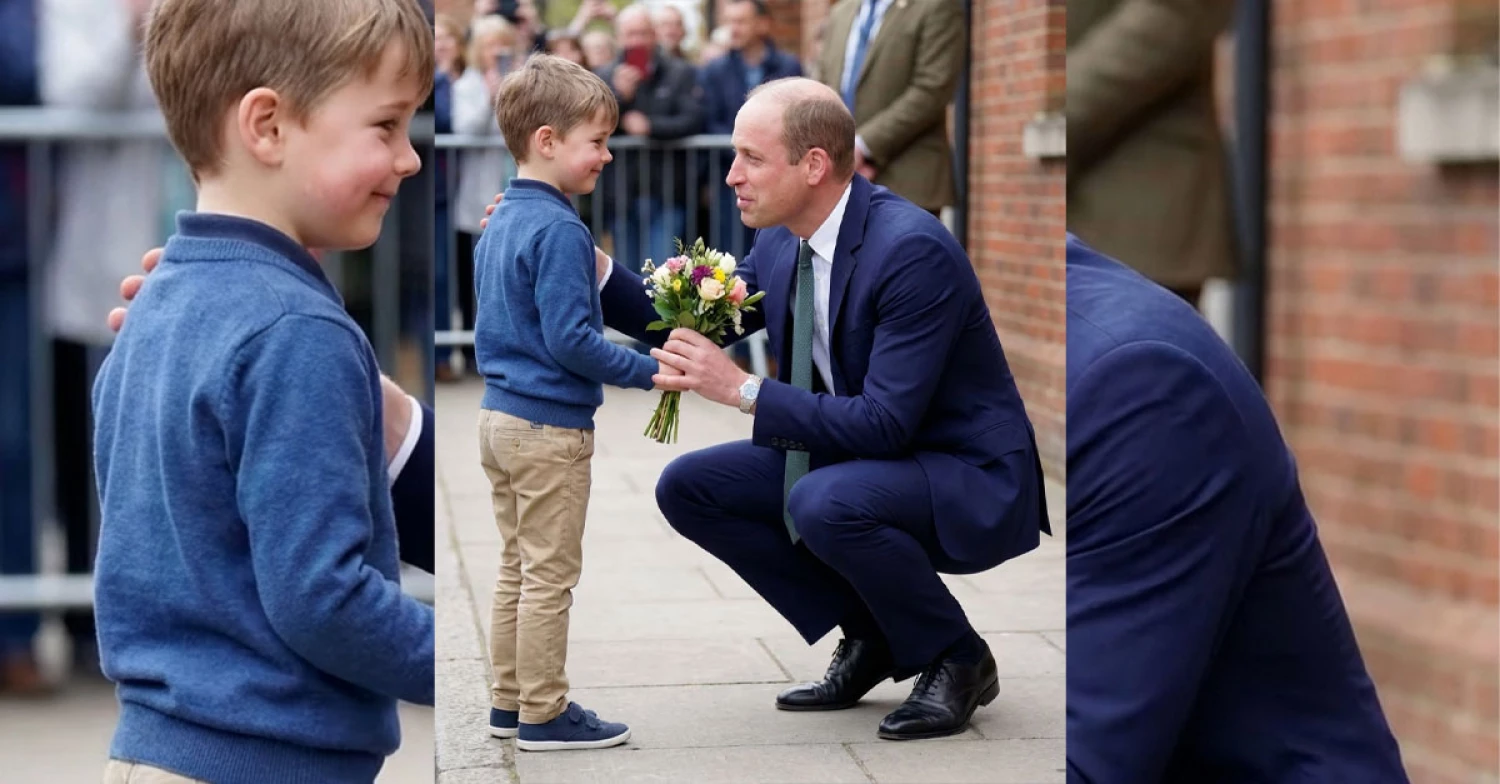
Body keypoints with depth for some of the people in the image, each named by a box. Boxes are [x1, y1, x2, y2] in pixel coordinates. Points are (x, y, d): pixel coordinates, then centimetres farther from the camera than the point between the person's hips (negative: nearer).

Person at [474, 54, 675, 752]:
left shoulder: (499, 223, 9)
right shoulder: (560, 231, -19)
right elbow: (570, 340, -23)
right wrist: (648, 371, -18)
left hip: (499, 414, 9)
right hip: (551, 428, -9)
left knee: (517, 566, 16)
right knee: (550, 575, 0)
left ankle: (509, 701, 23)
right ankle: (544, 714, 7)